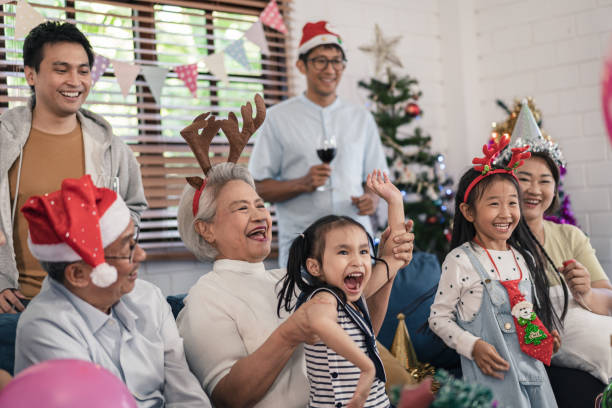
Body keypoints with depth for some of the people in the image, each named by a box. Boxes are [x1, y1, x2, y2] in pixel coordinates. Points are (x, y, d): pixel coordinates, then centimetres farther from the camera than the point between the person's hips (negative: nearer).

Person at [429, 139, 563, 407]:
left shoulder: (525, 258, 8)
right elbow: (438, 318, -7)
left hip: (532, 370, 6)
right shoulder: (460, 261, -9)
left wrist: (548, 332, 4)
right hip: (491, 374, -5)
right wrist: (473, 346, -17)